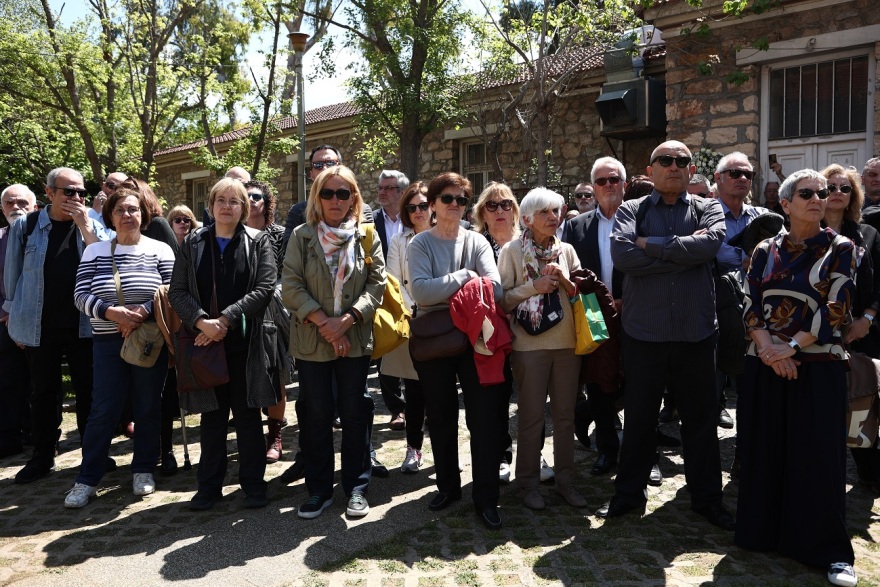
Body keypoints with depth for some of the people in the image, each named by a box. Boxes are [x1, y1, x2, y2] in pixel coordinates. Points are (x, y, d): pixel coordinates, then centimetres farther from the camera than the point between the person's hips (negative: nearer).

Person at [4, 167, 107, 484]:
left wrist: (85, 226, -14)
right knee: (43, 393, 11)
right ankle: (42, 456, 24)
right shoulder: (25, 226, 1)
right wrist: (14, 317, 6)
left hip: (83, 325, 0)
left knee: (88, 390, 8)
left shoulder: (92, 226, 4)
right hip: (39, 327, 0)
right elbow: (12, 274, 6)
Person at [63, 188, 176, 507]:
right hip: (108, 341, 1)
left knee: (148, 407, 7)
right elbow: (81, 295, 0)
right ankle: (87, 480, 12)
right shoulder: (94, 251, 6)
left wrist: (143, 311, -20)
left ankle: (143, 470, 22)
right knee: (103, 410, 1)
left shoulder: (160, 250, 2)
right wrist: (112, 312, -17)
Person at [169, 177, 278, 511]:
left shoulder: (258, 242, 2)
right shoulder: (193, 243, 8)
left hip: (246, 343, -2)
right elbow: (177, 291, 2)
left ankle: (253, 483, 19)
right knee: (212, 415, 10)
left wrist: (226, 320, -16)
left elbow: (264, 288, -9)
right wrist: (202, 321, -15)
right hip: (204, 342, 2)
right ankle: (209, 485, 22)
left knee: (248, 414, 7)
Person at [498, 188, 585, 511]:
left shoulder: (567, 250, 7)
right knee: (531, 417, 4)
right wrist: (534, 285, -16)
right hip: (530, 343, -4)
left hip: (567, 341, 4)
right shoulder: (511, 251, -3)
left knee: (565, 414, 10)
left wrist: (564, 280, -10)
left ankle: (565, 479, 25)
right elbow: (502, 299, -6)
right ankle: (528, 482, 20)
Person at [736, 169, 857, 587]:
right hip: (764, 365, 3)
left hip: (818, 365, -2)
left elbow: (837, 307, -9)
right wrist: (768, 349, -13)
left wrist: (791, 347, -16)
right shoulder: (765, 251, 8)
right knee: (765, 451, 8)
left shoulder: (839, 248, 1)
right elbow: (751, 306, 3)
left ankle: (830, 551, 13)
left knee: (818, 457, -1)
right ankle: (765, 532, 24)